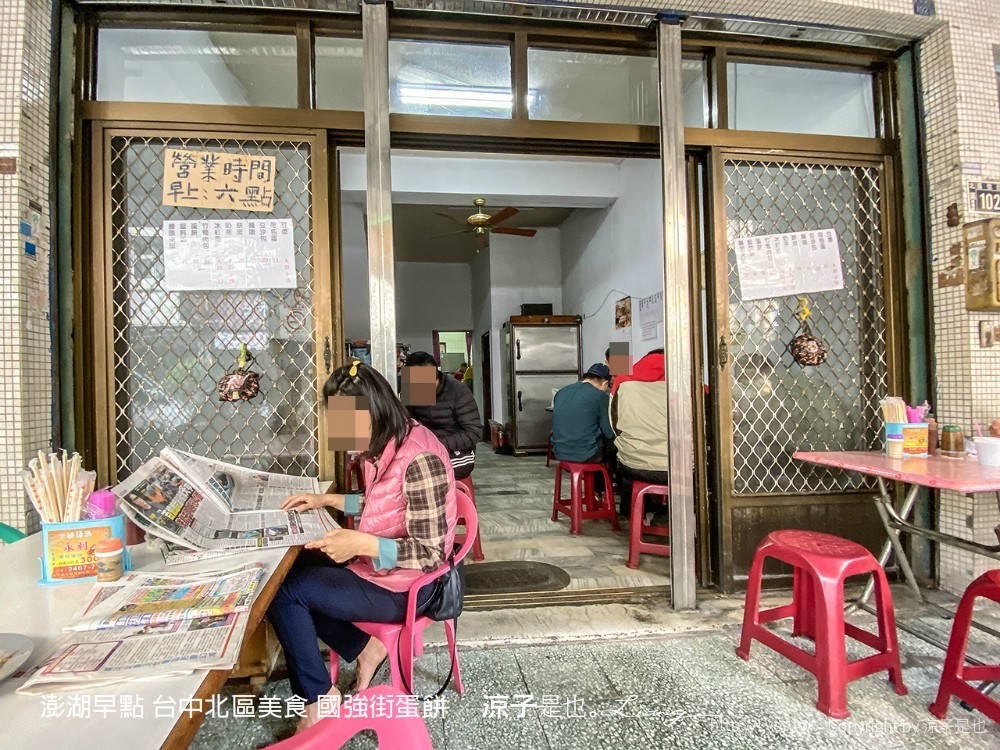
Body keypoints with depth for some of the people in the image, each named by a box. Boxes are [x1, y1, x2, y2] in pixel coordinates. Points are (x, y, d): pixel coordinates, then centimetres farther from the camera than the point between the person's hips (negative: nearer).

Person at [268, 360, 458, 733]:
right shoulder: (387, 444, -1)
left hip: (401, 587, -9)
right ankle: (364, 649, 16)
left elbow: (431, 554, -27)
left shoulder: (418, 459, -30)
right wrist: (327, 500, 8)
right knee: (292, 571, 12)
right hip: (377, 565, 9)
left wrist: (361, 544, -34)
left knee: (282, 592, -5)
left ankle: (319, 697, 13)